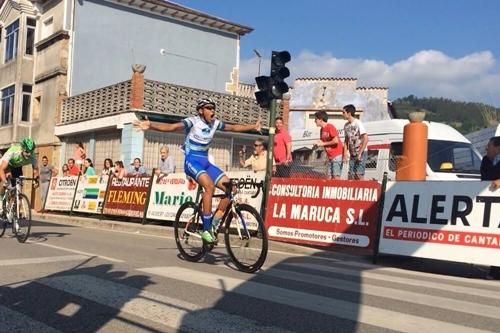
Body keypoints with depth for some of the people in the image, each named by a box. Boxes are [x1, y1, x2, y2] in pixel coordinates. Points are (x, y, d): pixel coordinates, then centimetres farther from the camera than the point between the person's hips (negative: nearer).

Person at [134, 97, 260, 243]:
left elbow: (234, 127, 22)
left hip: (205, 162, 7)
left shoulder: (215, 123, 7)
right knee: (210, 185, -33)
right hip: (192, 161, -7)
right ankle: (206, 229, -25)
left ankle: (213, 224, 3)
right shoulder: (193, 121, -11)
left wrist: (253, 127, 29)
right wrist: (150, 125, -37)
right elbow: (171, 127, -23)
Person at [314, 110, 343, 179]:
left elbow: (336, 140, -21)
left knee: (336, 176, -10)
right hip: (330, 157, 8)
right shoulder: (322, 129, 13)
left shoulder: (330, 127, -13)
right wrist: (318, 143, 0)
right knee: (330, 177, 5)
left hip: (337, 155, -8)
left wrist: (323, 144, -14)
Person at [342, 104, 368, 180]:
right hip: (352, 154, 7)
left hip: (361, 153, -6)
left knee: (359, 174, -13)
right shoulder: (346, 125, 8)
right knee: (351, 175, 3)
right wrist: (345, 154, 5)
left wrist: (360, 153, -18)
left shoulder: (358, 123, -12)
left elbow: (366, 139, -16)